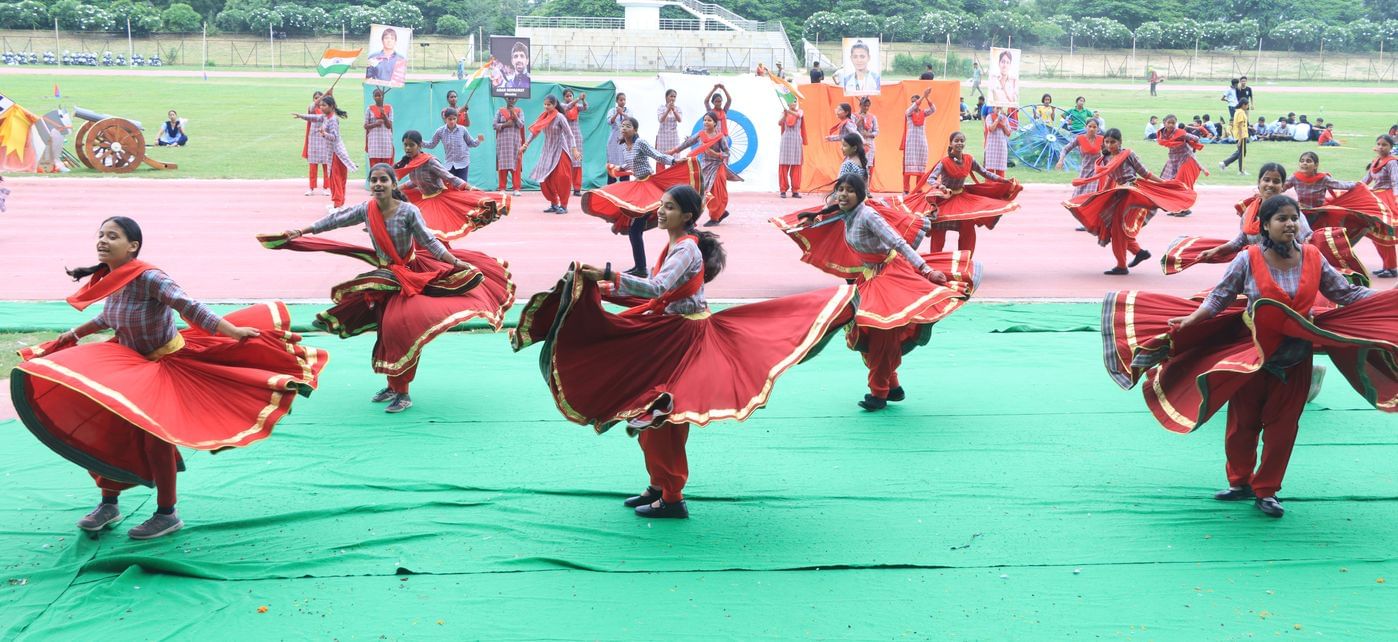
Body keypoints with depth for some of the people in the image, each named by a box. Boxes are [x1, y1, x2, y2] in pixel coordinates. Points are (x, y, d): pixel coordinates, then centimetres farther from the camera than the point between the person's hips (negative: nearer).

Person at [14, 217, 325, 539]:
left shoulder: (148, 278, -27)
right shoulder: (110, 279, -2)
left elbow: (189, 307, -35)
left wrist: (232, 331, -42)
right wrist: (76, 333, 28)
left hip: (167, 365, -8)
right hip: (131, 365, 8)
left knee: (154, 438, -4)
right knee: (110, 430, 9)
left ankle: (167, 515, 12)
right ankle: (108, 504, 25)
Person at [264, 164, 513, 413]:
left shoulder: (409, 211, -17)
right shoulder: (366, 210, -5)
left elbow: (430, 242, -17)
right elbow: (335, 220, 7)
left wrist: (458, 263, -26)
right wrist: (301, 231, 11)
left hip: (409, 276, -5)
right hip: (384, 277, 5)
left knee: (401, 330, -11)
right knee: (385, 330, 10)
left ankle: (403, 394, -3)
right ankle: (392, 386, 25)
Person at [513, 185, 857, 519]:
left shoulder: (686, 250, -19)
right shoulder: (673, 246, 11)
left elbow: (656, 288, -33)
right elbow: (656, 294, 14)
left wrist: (608, 275, -39)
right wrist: (609, 289, 11)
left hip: (683, 338, -9)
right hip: (665, 335, 9)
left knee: (664, 417, -4)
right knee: (651, 415, 15)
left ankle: (672, 498, 5)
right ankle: (659, 485, 26)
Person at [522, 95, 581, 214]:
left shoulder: (559, 117, -13)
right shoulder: (543, 117, 4)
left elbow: (569, 134, -14)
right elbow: (535, 132, 13)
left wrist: (574, 149, -21)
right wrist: (526, 144, 13)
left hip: (560, 151, -6)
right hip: (548, 151, 6)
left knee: (561, 179, -9)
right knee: (545, 179, 4)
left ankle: (563, 206, -2)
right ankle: (554, 204, 15)